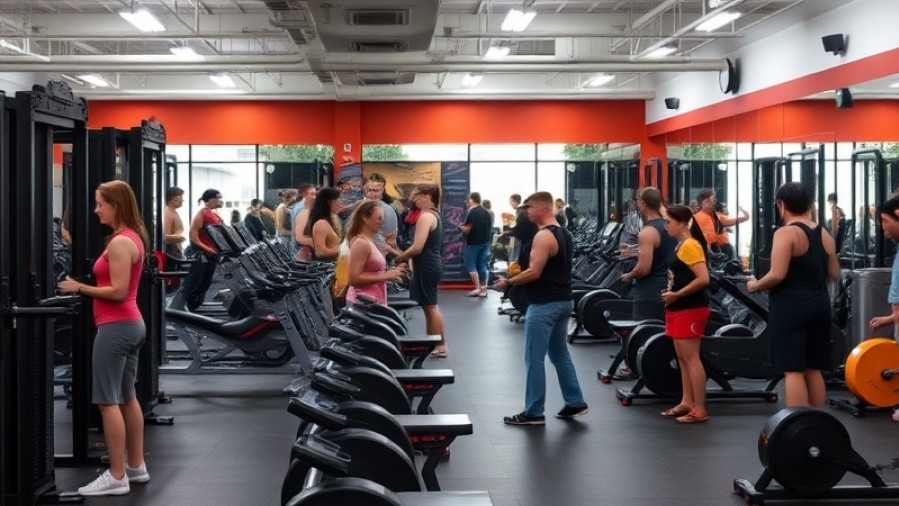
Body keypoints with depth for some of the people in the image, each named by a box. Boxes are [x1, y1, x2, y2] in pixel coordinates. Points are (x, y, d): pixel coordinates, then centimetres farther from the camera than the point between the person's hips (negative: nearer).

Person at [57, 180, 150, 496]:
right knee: (126, 397, 15)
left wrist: (80, 288, -16)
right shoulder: (133, 237, 13)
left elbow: (118, 291, -22)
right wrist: (85, 286, 14)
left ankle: (116, 478, -4)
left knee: (107, 401, -6)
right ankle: (136, 467, 22)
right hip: (131, 324, 10)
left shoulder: (119, 243, -17)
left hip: (116, 327, -10)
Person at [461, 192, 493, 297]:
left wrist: (461, 227, 1)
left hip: (473, 243, -7)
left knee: (471, 265, -1)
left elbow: (467, 229, -18)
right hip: (485, 242, 7)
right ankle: (483, 289, 10)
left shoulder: (472, 212, -15)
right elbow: (490, 228, 15)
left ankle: (477, 288, -8)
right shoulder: (486, 212, 10)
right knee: (482, 265, 11)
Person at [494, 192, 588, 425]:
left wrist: (508, 282, -10)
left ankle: (534, 412, 2)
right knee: (560, 354, 18)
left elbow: (534, 272, -23)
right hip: (563, 301, 10)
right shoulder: (564, 233, 13)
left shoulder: (543, 236, -18)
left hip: (544, 305, -10)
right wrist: (519, 271, 19)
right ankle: (575, 402, 21)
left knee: (534, 359, -3)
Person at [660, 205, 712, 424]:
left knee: (691, 358, -8)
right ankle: (687, 403, 20)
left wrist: (677, 295, -19)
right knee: (682, 358, 13)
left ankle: (699, 410, -6)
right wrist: (671, 294, 7)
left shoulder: (690, 245, -16)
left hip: (691, 310, -10)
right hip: (680, 309, 10)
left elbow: (703, 278, -24)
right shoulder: (681, 245, 14)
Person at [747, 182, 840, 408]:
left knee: (793, 370, -5)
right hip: (819, 305, 7)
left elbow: (777, 275, -20)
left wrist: (755, 285, -3)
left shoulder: (786, 233, -13)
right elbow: (834, 274, 15)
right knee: (813, 369, 14)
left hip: (790, 307, -7)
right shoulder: (824, 234, 10)